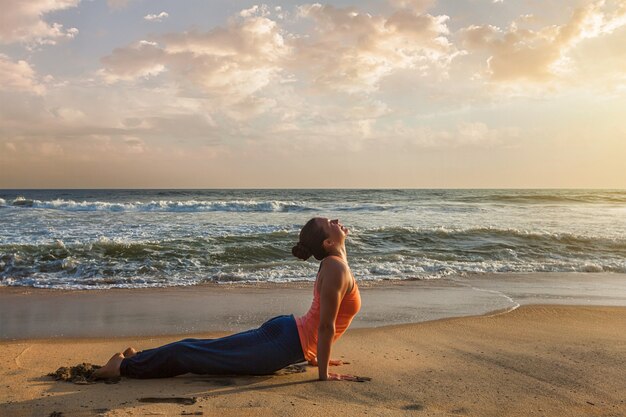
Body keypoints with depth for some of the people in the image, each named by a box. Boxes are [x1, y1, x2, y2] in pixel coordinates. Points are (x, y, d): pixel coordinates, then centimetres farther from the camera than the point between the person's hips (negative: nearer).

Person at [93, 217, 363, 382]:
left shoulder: (333, 263, 11)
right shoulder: (337, 268, -21)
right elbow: (326, 325, -21)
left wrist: (315, 355, 23)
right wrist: (324, 373, -14)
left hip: (284, 332, 9)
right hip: (283, 344, -9)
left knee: (207, 349, 16)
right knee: (197, 355, 0)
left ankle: (137, 357, 27)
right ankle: (126, 366, 11)